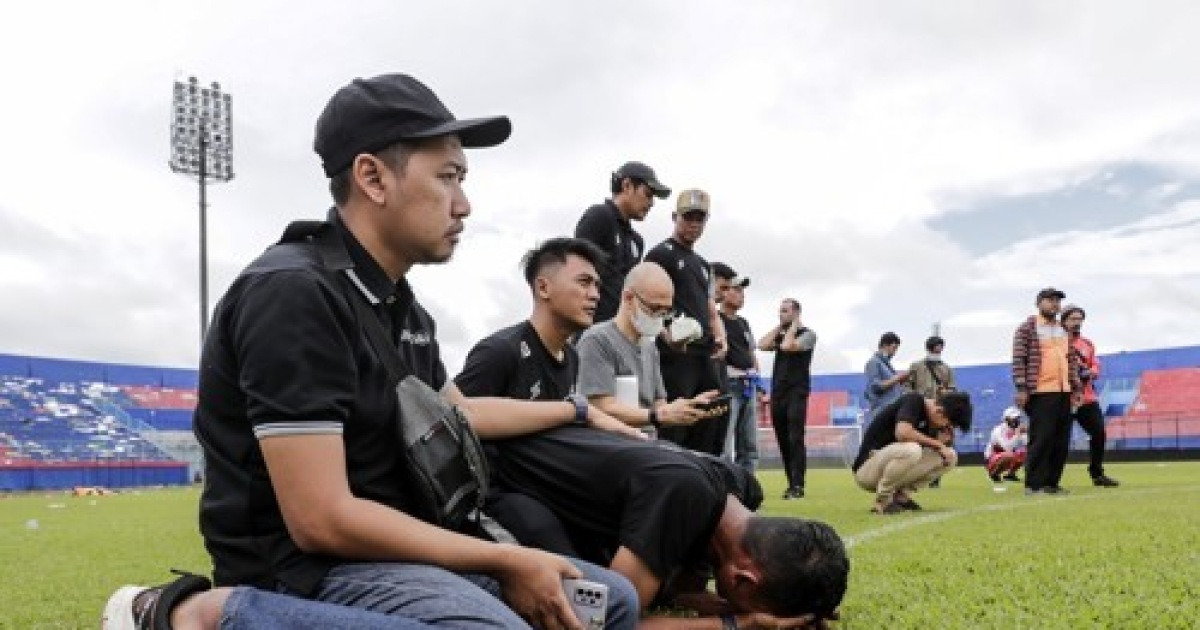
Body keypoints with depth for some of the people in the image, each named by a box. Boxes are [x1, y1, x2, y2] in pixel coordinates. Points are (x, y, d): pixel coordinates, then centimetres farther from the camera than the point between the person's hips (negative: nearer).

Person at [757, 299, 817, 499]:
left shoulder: (807, 334, 0)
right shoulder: (779, 335, 18)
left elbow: (787, 346, -18)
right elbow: (762, 345, -1)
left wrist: (792, 326, -3)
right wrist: (779, 327, 6)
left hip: (797, 392, -6)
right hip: (777, 392, 6)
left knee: (795, 439, -12)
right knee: (783, 440, 6)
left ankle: (797, 486, -13)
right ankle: (791, 483, 11)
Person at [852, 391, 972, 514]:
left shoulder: (929, 418, 5)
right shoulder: (913, 400, -17)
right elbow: (902, 432, -35)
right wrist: (937, 444, -22)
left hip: (891, 464, 8)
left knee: (951, 456, 1)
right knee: (910, 449, -36)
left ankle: (900, 495, 4)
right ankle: (883, 500, -14)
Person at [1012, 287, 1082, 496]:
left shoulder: (1063, 331, 20)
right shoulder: (1028, 328, -1)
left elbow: (1071, 361, 22)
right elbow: (1019, 359, -8)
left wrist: (1075, 388, 15)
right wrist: (1021, 389, -14)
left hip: (1064, 392, 7)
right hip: (1040, 393, -7)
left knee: (1062, 440, 6)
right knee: (1041, 438, -9)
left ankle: (1052, 482, 13)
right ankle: (1033, 484, -3)